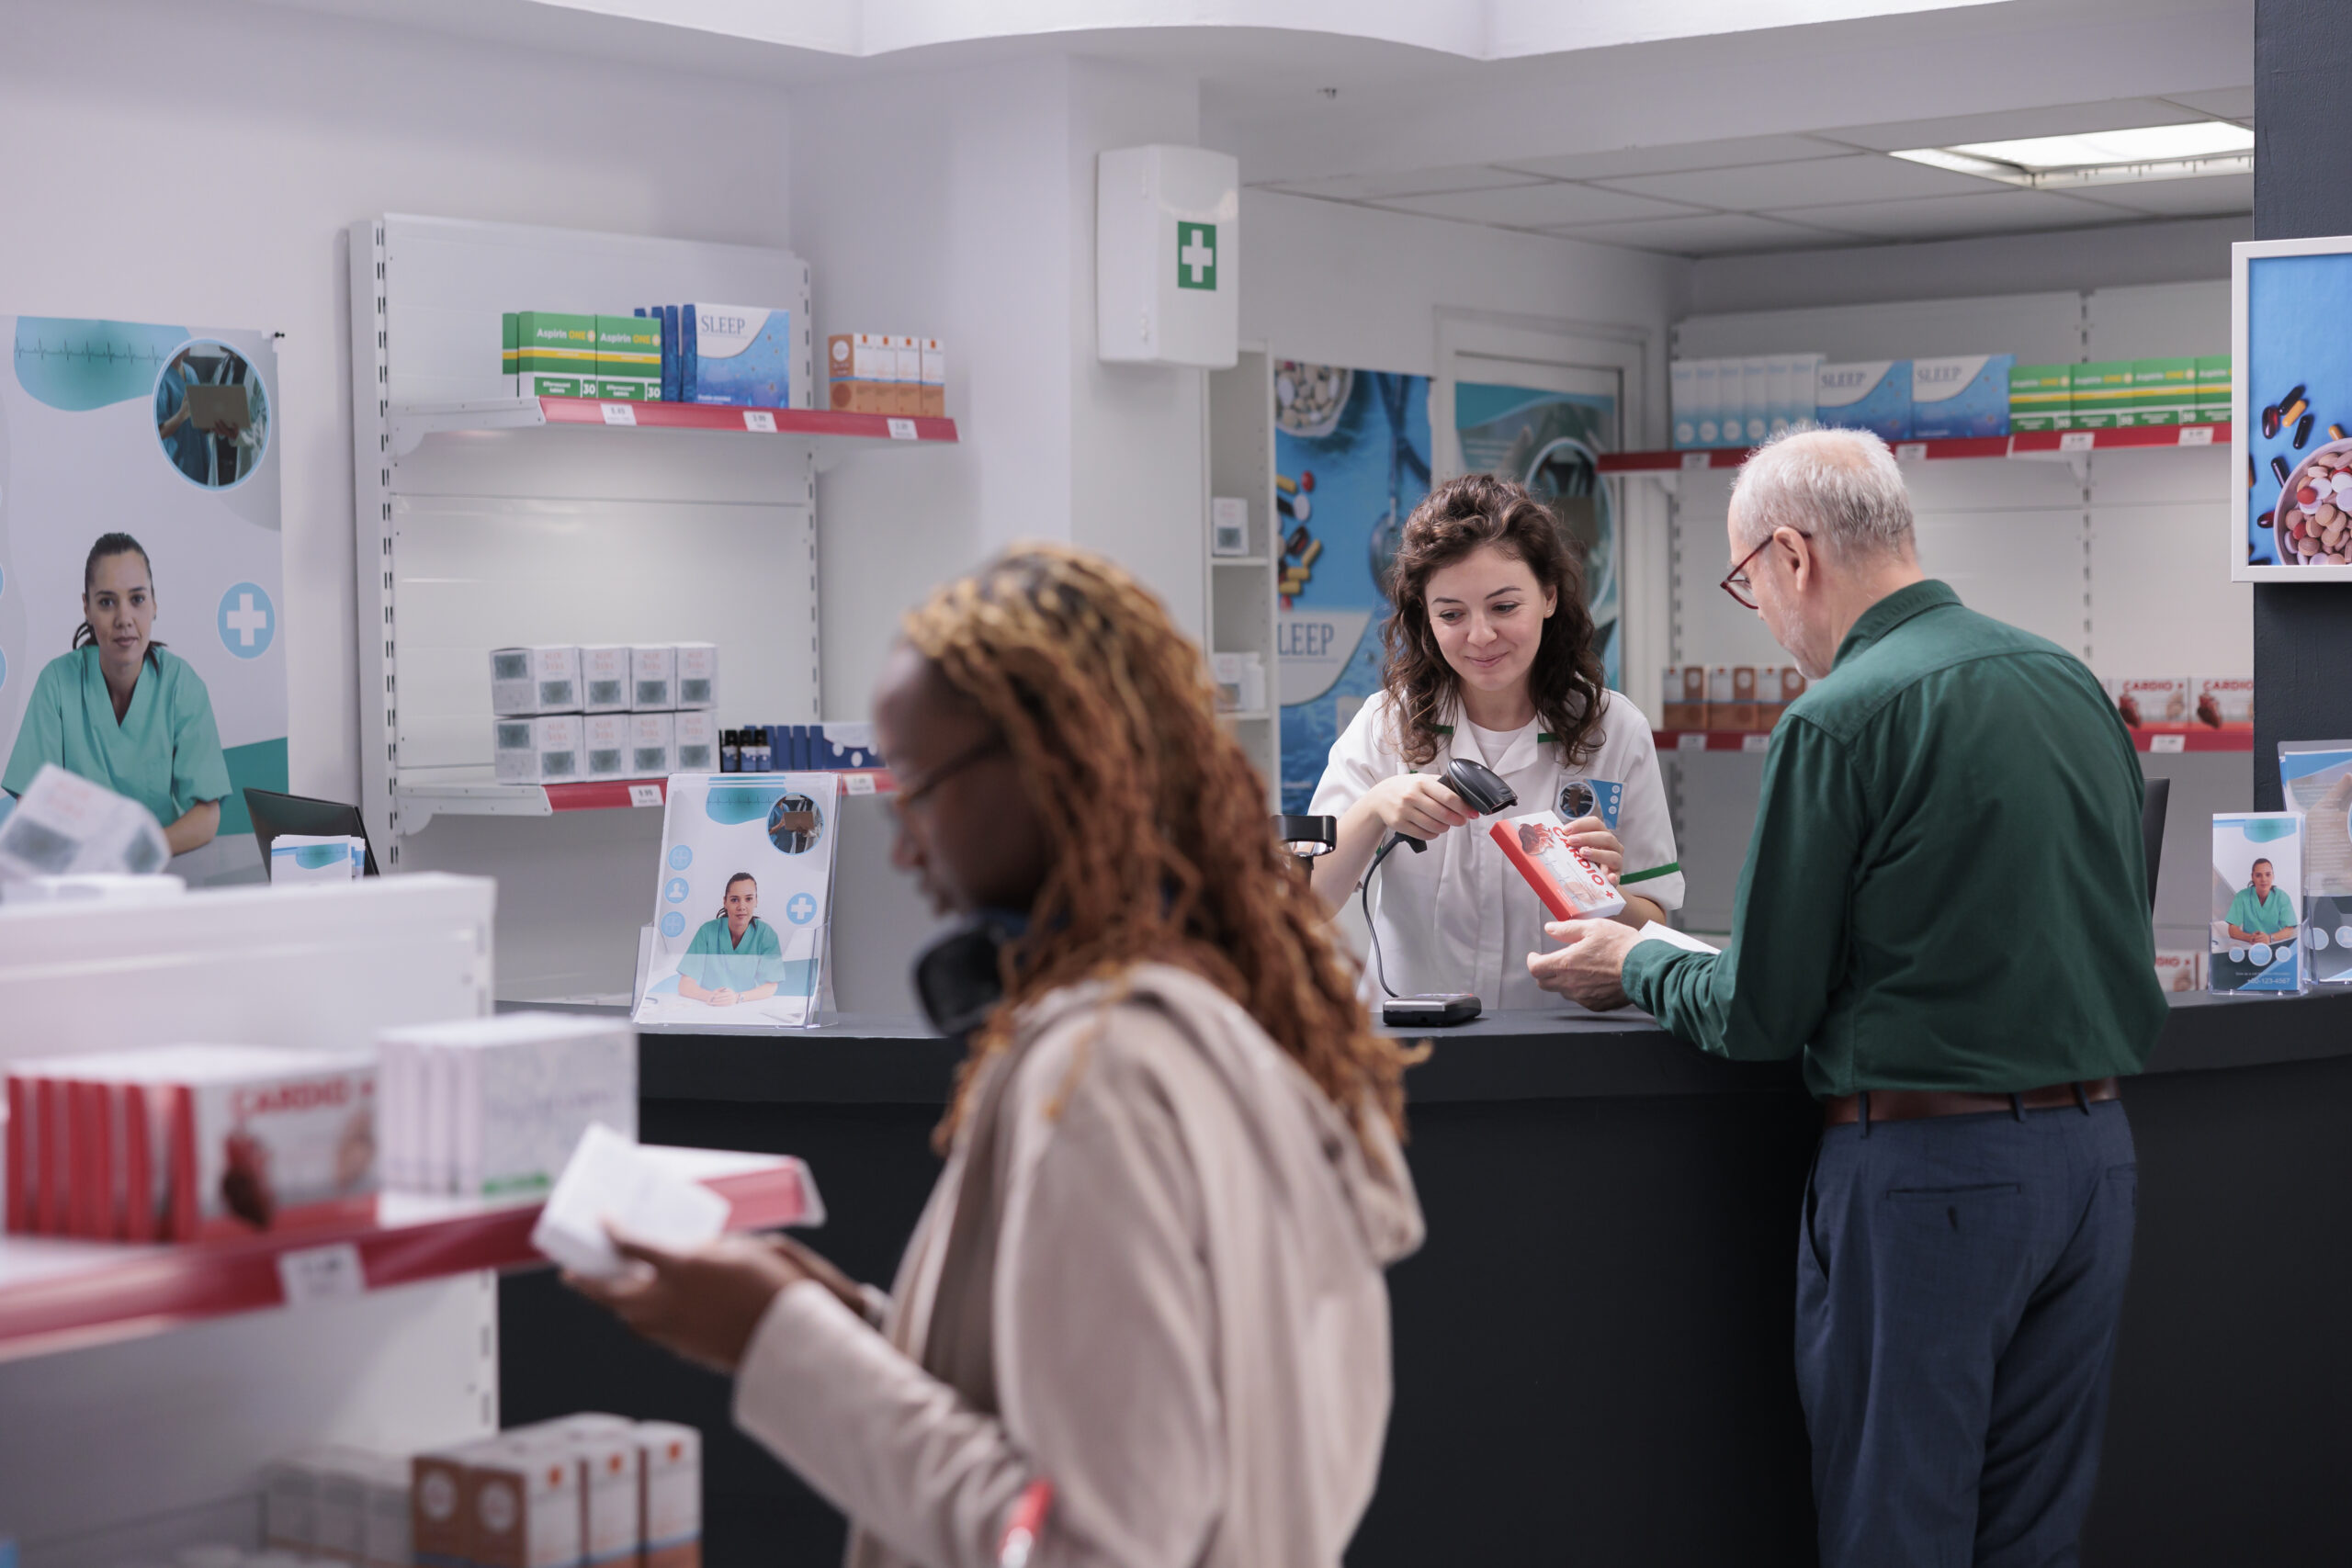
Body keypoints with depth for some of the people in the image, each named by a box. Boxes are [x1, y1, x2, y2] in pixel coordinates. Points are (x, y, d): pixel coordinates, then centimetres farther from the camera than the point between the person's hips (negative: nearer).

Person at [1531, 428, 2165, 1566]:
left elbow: (1761, 1016, -10)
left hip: (1928, 1163, -7)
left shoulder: (1840, 721, -13)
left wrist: (1634, 968, 10)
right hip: (2096, 1150, 7)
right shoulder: (2070, 682, 8)